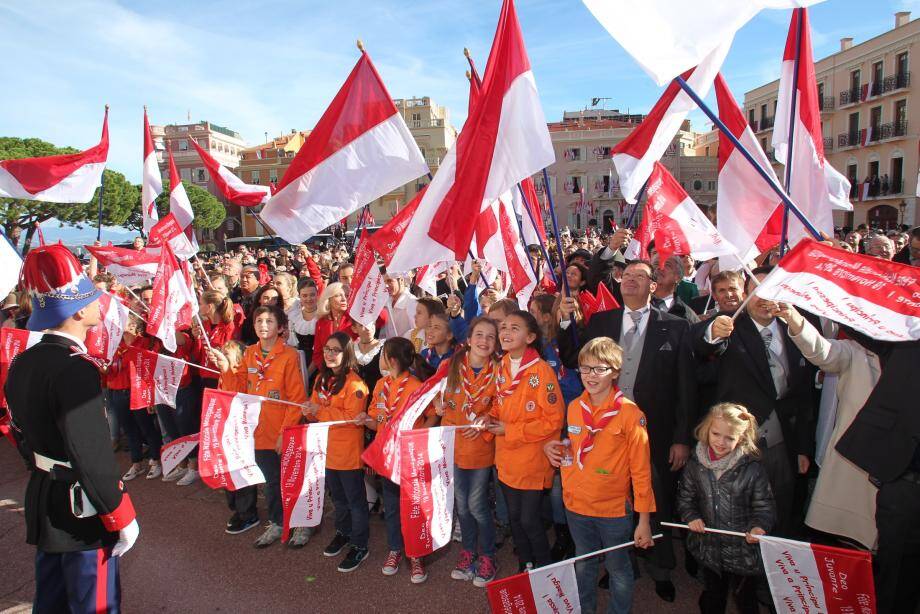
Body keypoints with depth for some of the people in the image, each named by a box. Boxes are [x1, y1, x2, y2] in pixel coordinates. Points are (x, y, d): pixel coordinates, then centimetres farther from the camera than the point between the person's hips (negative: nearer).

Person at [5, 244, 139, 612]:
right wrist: (122, 517, -17)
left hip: (41, 503, 9)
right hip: (82, 512, -9)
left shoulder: (22, 364, 3)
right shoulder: (76, 370, -26)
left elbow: (22, 434, 13)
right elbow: (92, 455, -27)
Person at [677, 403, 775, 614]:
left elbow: (764, 505, -7)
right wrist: (691, 517, -10)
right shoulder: (696, 464, -6)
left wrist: (760, 526, -25)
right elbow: (685, 497, 7)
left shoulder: (752, 468, -15)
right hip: (709, 548, 2)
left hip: (743, 549, -2)